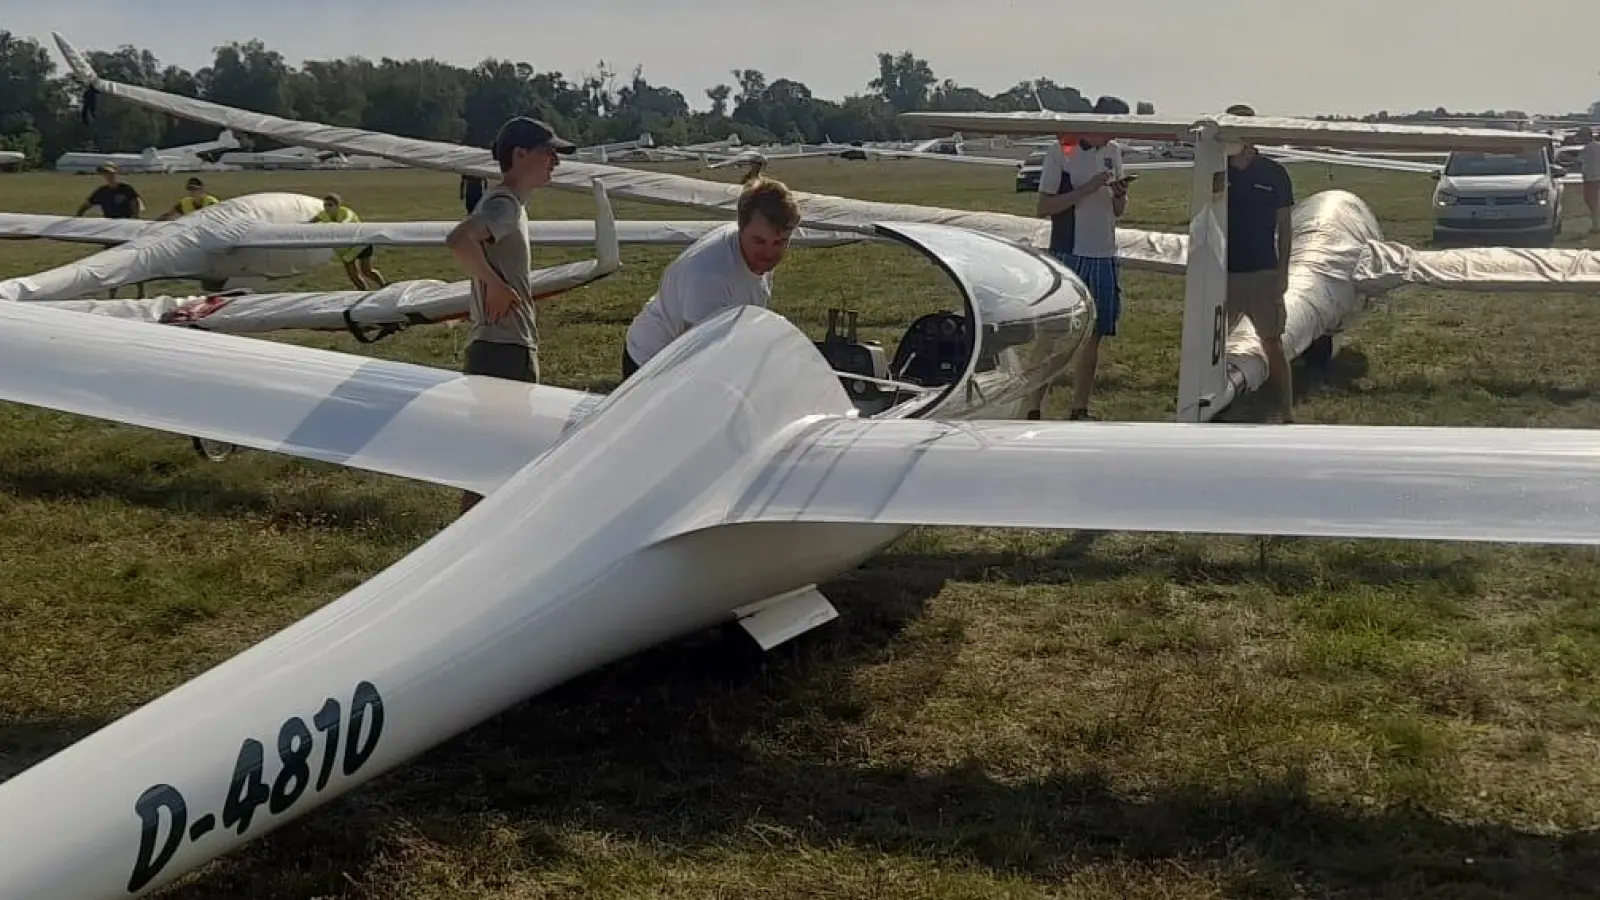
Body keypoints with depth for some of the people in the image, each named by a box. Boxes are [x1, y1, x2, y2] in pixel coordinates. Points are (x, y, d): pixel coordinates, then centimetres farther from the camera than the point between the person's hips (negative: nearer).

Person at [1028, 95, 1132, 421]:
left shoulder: (1113, 152, 13)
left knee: (1093, 336, 8)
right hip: (1069, 256, -6)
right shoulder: (1062, 152, -6)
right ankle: (1033, 409, -5)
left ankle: (1079, 410, 15)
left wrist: (1120, 195, -4)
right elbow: (1042, 207, -9)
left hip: (1104, 258, 6)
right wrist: (1086, 189, -17)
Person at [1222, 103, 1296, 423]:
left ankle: (1286, 409, 9)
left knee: (1272, 342, 2)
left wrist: (1282, 272, -6)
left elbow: (1284, 226, 0)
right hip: (1223, 272, 3)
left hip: (1262, 272, -3)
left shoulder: (1273, 173, -3)